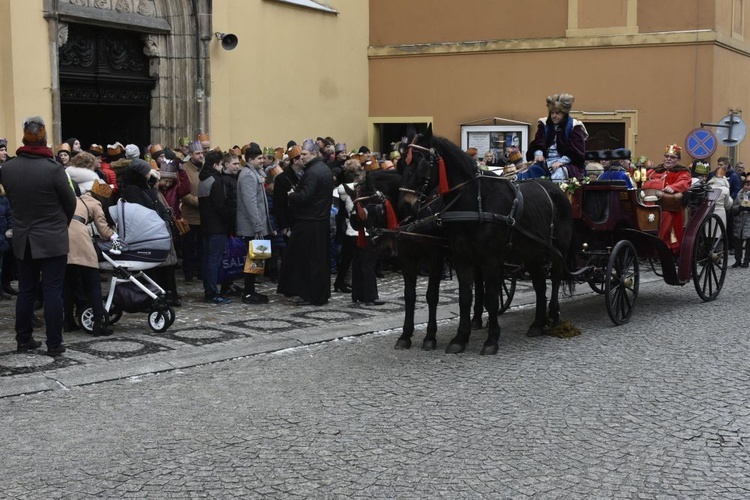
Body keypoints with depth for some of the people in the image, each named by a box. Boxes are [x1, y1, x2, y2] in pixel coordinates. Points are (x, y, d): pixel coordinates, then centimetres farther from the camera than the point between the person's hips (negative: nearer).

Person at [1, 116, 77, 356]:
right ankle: (54, 344, 4)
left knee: (26, 291, 14)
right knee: (53, 292, 1)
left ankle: (24, 340, 23)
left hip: (22, 240, 4)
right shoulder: (53, 169, -17)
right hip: (53, 240, -4)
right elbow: (70, 202, -5)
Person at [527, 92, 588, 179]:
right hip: (545, 162, 4)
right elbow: (537, 145, 9)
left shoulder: (574, 127, 3)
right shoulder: (544, 124, 16)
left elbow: (575, 152, -6)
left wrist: (561, 161, -21)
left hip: (567, 164, -4)